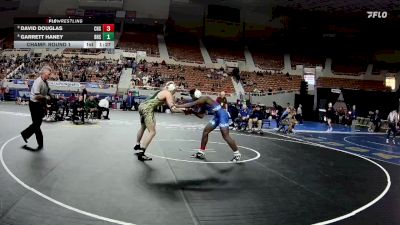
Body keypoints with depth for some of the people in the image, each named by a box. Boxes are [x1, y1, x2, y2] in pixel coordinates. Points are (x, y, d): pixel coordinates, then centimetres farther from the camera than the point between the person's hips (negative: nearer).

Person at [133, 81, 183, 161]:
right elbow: (173, 109, -12)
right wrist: (183, 111, -2)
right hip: (147, 109, -10)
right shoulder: (168, 94, -5)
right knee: (152, 132, -7)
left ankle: (137, 146, 50)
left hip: (142, 105, 10)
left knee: (143, 127, 30)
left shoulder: (162, 91, 20)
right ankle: (141, 154, -10)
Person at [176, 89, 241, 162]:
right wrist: (192, 111, 5)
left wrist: (177, 106, -24)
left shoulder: (204, 98, -18)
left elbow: (192, 104, -26)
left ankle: (237, 154, 1)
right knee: (205, 131, 10)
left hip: (223, 115, -10)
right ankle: (201, 152, 19)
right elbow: (201, 115, 18)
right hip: (217, 116, 10)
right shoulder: (202, 104, 10)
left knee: (225, 136, -11)